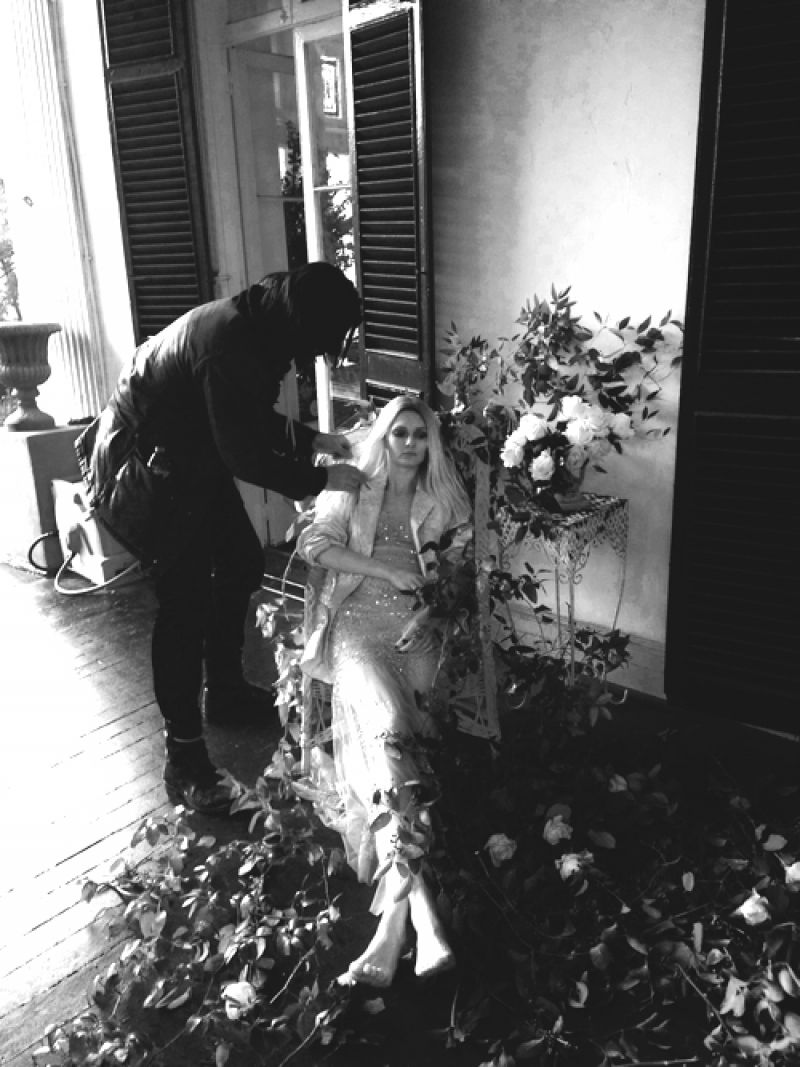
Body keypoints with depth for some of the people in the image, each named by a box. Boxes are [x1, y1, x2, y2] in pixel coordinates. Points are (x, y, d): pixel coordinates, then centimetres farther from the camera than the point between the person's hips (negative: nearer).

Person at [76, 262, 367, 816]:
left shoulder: (254, 325, -1)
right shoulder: (228, 344, -31)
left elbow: (251, 417, 13)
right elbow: (246, 456, -28)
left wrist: (311, 438, 5)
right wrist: (322, 479, -18)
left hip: (193, 459, 10)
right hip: (148, 473, -10)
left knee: (243, 563, 15)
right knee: (187, 598, -11)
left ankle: (224, 689, 34)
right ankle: (185, 756, -2)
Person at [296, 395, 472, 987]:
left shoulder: (441, 499, 20)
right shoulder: (353, 490, 15)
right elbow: (316, 545, 2)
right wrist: (388, 570, -6)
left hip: (416, 631, 2)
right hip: (358, 625, -2)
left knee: (391, 738, -24)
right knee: (388, 726, -30)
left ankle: (395, 918, -29)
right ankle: (422, 912, -41)